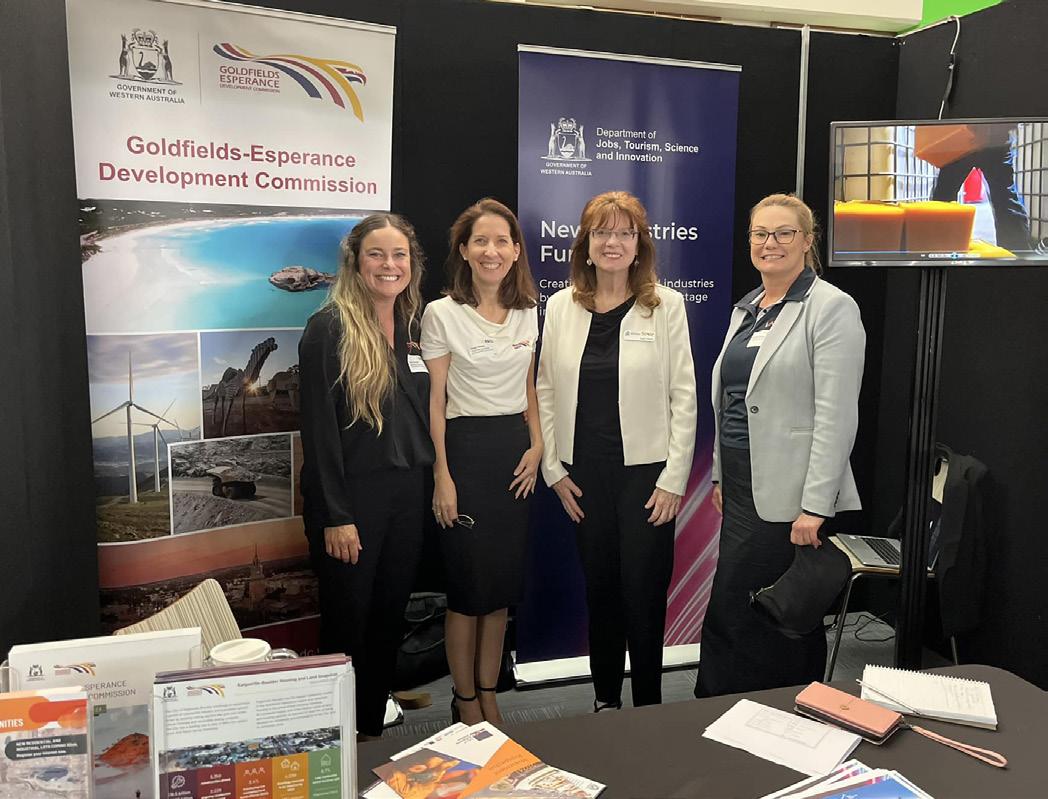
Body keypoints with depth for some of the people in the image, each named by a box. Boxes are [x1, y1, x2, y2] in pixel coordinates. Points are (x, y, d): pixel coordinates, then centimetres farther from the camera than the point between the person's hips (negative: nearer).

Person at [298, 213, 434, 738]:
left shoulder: (414, 327, 10)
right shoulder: (330, 328, -10)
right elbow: (319, 427, -14)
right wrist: (336, 516, -17)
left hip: (406, 493, 6)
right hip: (351, 496, -6)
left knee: (389, 617, 15)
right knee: (347, 622, 5)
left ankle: (374, 727, 32)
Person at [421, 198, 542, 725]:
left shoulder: (529, 312, 7)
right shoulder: (443, 314, -7)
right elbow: (435, 402, -7)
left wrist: (536, 447, 3)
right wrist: (442, 476, -10)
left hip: (515, 451, 5)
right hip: (465, 448, -5)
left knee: (504, 581, 11)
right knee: (468, 582, 3)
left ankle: (489, 696, 27)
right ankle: (465, 701, 21)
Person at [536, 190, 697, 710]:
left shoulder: (666, 305, -2)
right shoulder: (561, 306, 5)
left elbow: (683, 396, -4)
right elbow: (546, 391, 6)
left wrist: (674, 479, -8)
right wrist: (554, 469, 1)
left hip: (645, 472, -3)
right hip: (584, 474, 3)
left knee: (644, 592, 2)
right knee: (599, 589, 13)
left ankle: (649, 708, 20)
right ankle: (605, 700, 29)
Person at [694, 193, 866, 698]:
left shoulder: (831, 308, -9)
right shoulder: (745, 308, 15)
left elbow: (836, 415, -16)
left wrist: (815, 506, -20)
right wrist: (721, 476, 17)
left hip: (788, 497, -8)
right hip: (743, 487, 8)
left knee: (731, 615, -5)